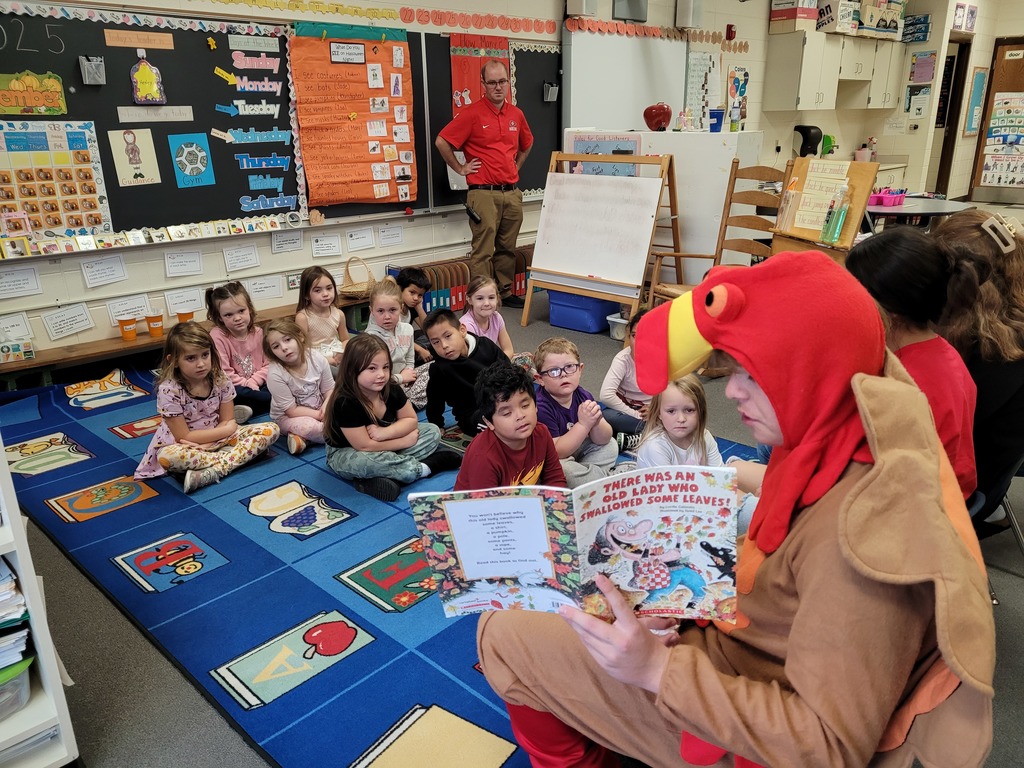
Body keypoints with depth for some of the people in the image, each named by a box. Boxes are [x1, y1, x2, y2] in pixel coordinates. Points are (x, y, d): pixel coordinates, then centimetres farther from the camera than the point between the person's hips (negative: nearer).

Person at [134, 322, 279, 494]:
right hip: (187, 445, -4)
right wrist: (226, 429, -16)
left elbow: (229, 422, -5)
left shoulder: (219, 379, -10)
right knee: (166, 456, -39)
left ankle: (214, 471, -29)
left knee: (271, 429, -16)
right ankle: (238, 455, -26)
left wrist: (202, 443, -20)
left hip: (219, 437, 4)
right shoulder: (169, 390, -20)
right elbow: (183, 437, -18)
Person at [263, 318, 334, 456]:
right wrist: (319, 415, -25)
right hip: (288, 417, -6)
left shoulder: (317, 358, -15)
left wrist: (326, 406, -25)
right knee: (310, 427, -38)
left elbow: (329, 389, -4)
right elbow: (292, 410, -20)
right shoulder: (275, 374, -24)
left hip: (319, 409, 6)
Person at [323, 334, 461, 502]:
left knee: (433, 431, -3)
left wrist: (384, 433, -24)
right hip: (345, 454, -6)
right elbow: (365, 447, -28)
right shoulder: (344, 402, -30)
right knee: (364, 462, -42)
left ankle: (381, 476, -22)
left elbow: (411, 420, -4)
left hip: (382, 446, 7)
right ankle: (426, 467, -22)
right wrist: (406, 441, -20)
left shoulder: (391, 389, -13)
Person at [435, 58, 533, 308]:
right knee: (483, 250, -4)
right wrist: (460, 169, -4)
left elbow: (526, 144, 30)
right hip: (484, 193, -6)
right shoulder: (472, 113, -7)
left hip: (512, 193, 6)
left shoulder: (516, 114, 11)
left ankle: (505, 292, 24)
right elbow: (441, 142, -8)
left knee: (507, 248, 13)